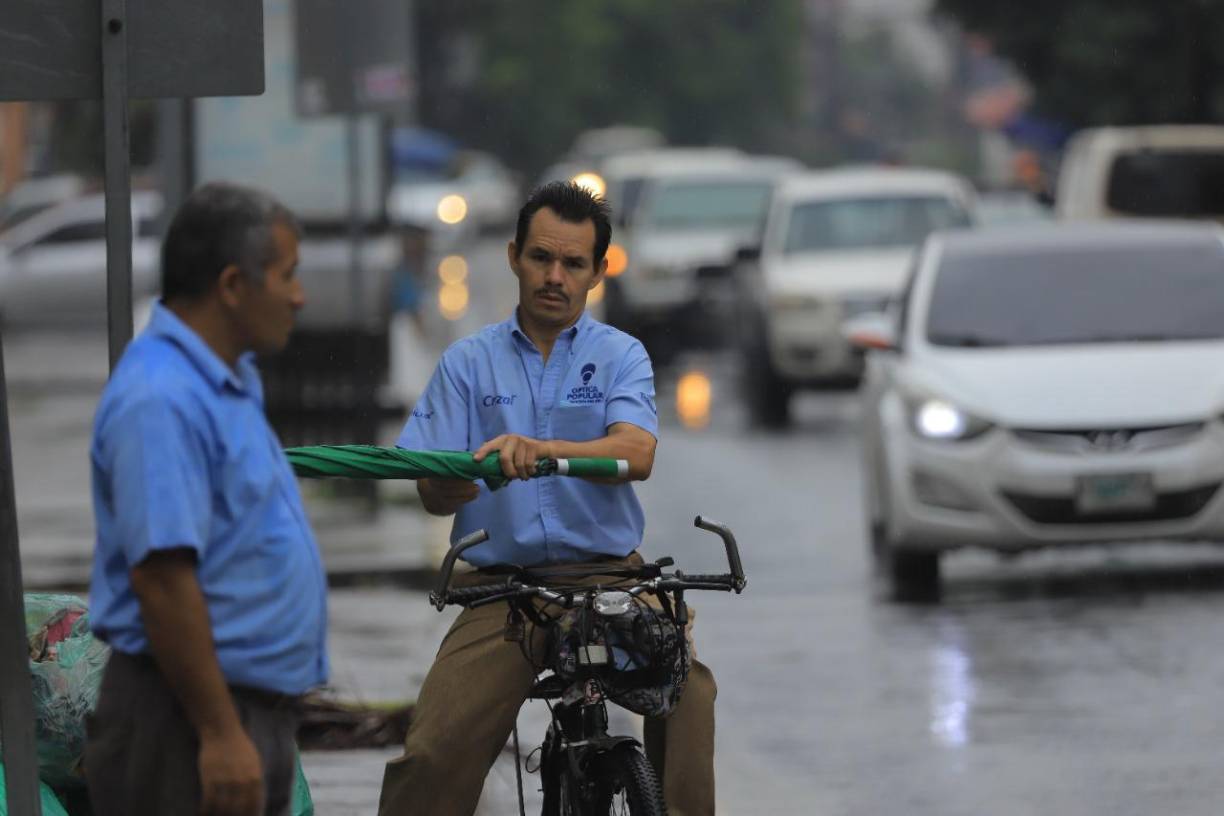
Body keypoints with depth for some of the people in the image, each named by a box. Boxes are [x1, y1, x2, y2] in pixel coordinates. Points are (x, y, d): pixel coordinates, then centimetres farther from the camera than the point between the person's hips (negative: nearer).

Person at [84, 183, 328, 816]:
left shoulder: (229, 383, 14)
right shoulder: (162, 401, -19)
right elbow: (162, 578, -25)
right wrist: (219, 735, -25)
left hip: (255, 710, 10)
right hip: (189, 717, -10)